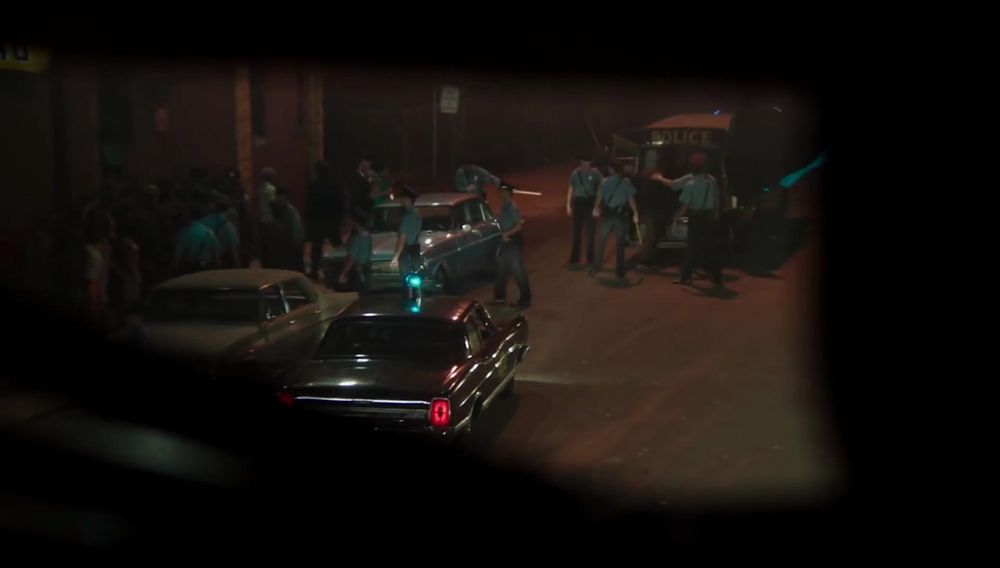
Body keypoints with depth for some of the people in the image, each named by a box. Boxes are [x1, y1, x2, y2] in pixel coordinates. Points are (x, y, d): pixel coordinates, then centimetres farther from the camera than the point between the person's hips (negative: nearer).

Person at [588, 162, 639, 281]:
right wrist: (635, 213, 1)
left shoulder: (605, 182, 2)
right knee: (620, 243, 4)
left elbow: (599, 198, 4)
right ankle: (620, 271, 5)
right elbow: (631, 199, -6)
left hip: (607, 213, 1)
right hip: (621, 214, -1)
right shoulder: (626, 182, -3)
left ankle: (596, 266, 13)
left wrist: (596, 209, 21)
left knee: (602, 241, 11)